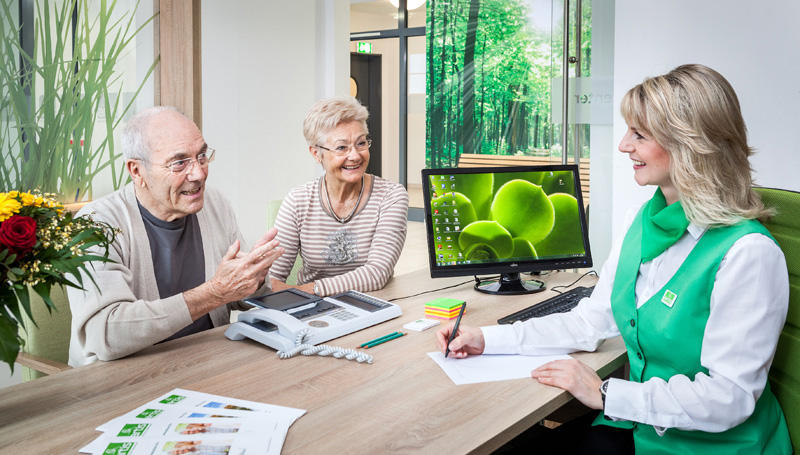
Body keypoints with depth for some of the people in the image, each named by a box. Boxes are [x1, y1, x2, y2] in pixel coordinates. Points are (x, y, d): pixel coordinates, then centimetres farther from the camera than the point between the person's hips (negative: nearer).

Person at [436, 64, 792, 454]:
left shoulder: (747, 253, -22)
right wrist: (488, 340, 0)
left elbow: (729, 398, -22)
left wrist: (605, 393, -20)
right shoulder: (641, 222, 4)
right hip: (640, 422, 6)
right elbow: (591, 322, 7)